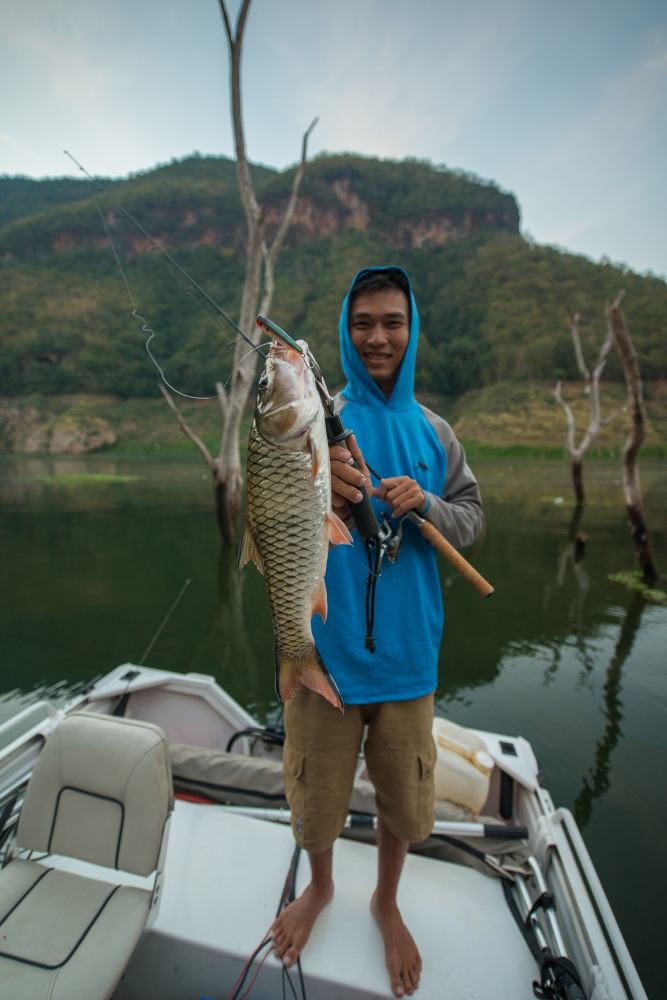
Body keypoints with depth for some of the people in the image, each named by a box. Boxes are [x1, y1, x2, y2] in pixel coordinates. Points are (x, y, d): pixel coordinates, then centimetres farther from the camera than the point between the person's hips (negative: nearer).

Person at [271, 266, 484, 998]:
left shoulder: (434, 433, 3)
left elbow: (473, 519, 4)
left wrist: (424, 503, -17)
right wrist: (320, 493, -36)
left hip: (406, 646, 3)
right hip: (326, 641, -2)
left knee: (402, 794, 19)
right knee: (318, 786, 17)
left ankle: (386, 902, 52)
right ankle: (320, 886, 52)